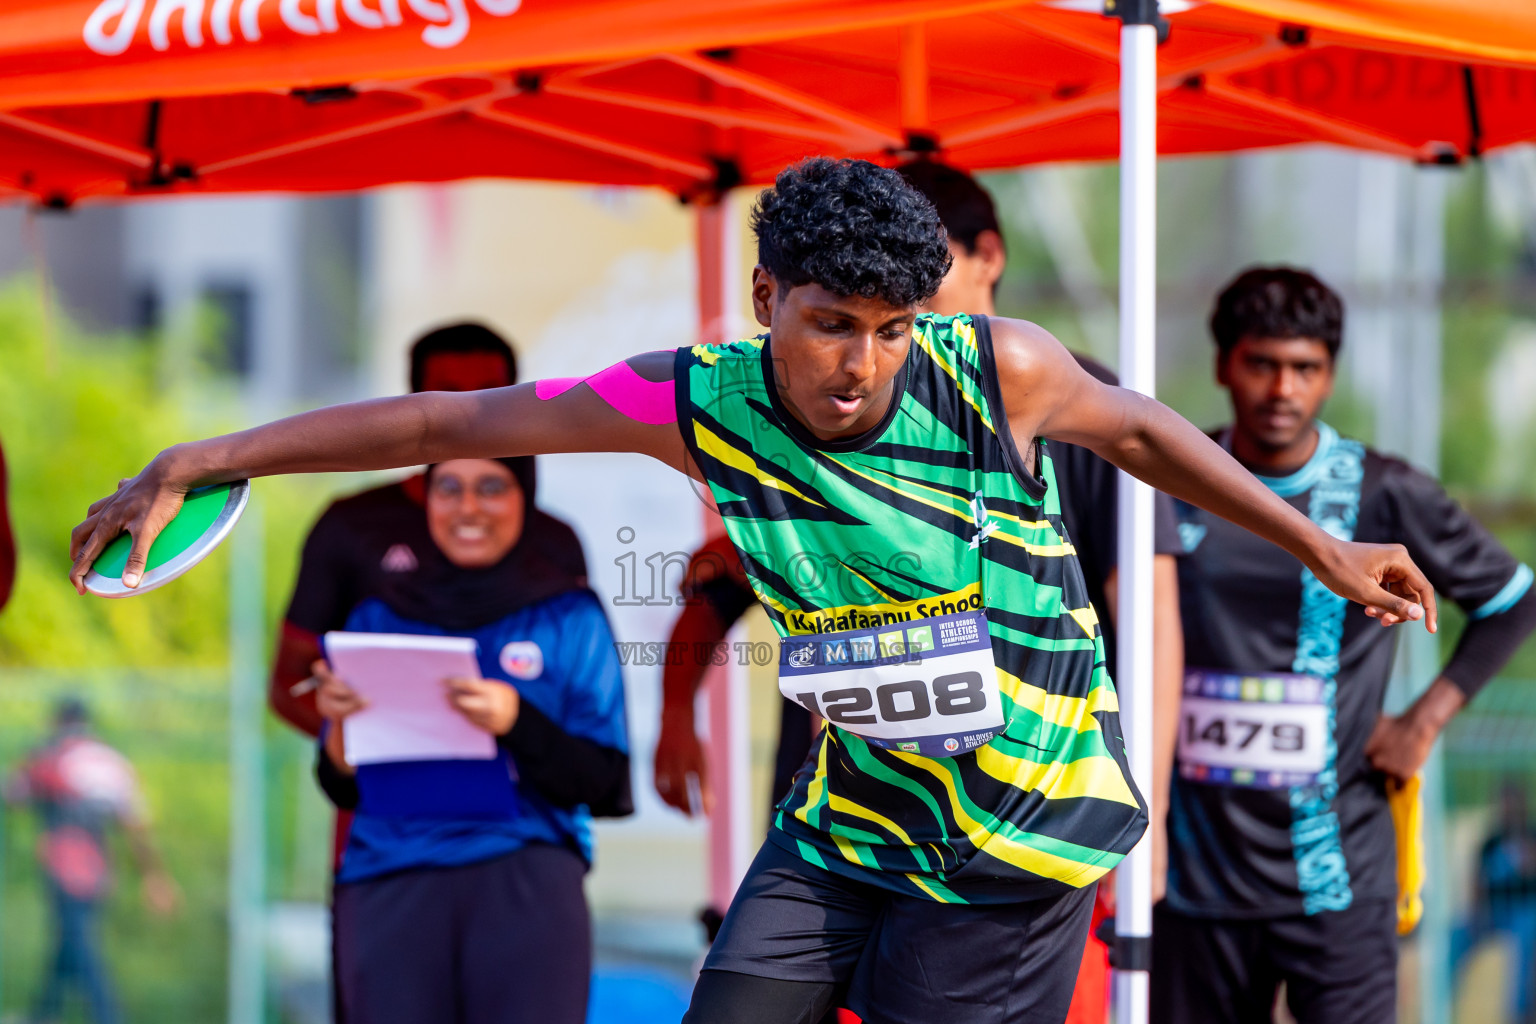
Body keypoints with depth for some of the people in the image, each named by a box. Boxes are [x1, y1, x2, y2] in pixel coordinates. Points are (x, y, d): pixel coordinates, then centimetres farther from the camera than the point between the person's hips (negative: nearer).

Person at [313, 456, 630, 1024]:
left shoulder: (569, 619, 9)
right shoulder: (379, 619, 16)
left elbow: (605, 786, 2)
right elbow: (343, 790, 16)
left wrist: (515, 722, -14)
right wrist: (340, 722, -6)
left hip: (526, 877, -2)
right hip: (389, 886, 2)